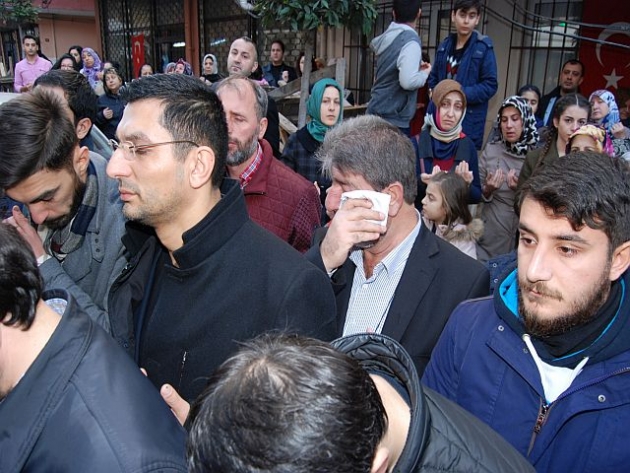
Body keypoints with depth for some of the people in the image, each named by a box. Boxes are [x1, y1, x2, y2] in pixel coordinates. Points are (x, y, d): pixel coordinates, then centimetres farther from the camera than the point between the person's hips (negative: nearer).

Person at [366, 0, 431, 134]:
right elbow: (408, 81, -29)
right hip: (393, 119, -9)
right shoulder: (410, 41, -17)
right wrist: (424, 73, -6)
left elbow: (373, 44, 33)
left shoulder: (387, 36, 8)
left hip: (377, 113, 9)